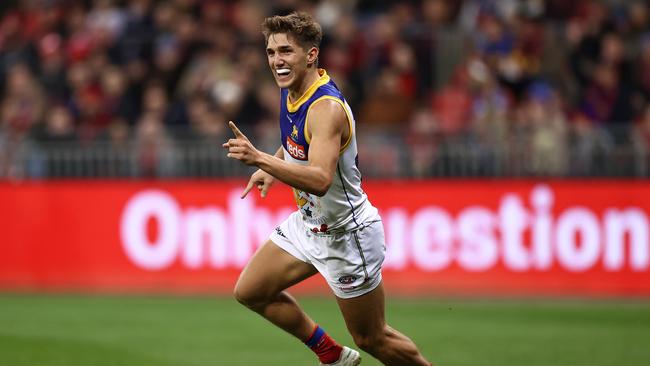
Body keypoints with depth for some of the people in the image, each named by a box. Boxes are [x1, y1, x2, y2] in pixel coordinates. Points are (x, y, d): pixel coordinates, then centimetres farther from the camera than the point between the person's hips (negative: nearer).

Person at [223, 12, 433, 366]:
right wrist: (271, 170, 3)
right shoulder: (290, 90, -2)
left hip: (345, 236, -9)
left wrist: (260, 159, -53)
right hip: (307, 223, 9)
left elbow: (320, 180, -43)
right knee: (250, 291, 11)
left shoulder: (326, 108, -29)